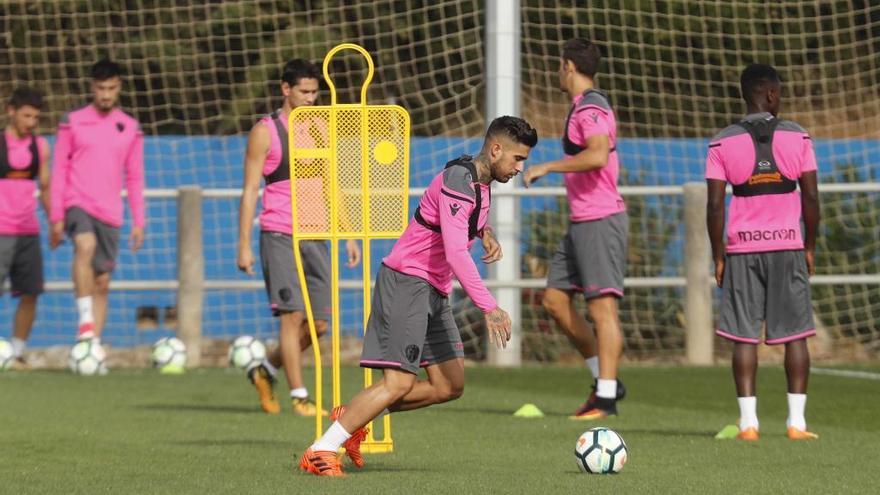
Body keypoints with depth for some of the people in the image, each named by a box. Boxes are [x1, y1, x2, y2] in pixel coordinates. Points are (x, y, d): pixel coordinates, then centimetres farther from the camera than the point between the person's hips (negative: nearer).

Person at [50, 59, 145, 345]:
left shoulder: (130, 128, 10)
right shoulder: (72, 123, 2)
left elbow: (134, 178, 13)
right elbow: (59, 171, 3)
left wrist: (138, 222, 7)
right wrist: (56, 217, -3)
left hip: (110, 214, 3)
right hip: (77, 204, -3)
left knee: (102, 282, 3)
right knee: (86, 245, -34)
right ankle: (85, 320, -33)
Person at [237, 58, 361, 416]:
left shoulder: (321, 129, 13)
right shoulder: (265, 131, -3)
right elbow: (250, 190, -4)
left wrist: (349, 236, 12)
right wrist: (244, 245, -9)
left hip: (316, 236, 6)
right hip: (280, 236, -5)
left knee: (319, 323, 4)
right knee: (293, 316, -9)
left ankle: (266, 372, 24)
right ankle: (299, 397, -4)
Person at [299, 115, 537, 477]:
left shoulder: (481, 182, 11)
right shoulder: (459, 180, -20)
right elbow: (455, 253, -30)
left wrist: (485, 232, 12)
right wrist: (489, 307, -35)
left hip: (434, 291, 10)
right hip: (407, 282, -10)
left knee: (450, 386, 5)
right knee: (399, 382, -15)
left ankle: (352, 417, 14)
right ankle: (320, 452, -8)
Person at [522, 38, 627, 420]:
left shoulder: (590, 109, -14)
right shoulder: (585, 106, 17)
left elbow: (598, 155, -31)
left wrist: (546, 167, -24)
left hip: (600, 222, -11)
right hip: (581, 222, 11)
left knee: (602, 305, -10)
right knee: (555, 300, 11)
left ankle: (606, 397, -10)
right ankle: (605, 380, 14)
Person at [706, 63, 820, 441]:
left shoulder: (723, 143, 0)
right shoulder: (797, 138, 0)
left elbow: (714, 205, -3)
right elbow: (811, 198, -1)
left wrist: (718, 256, 5)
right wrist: (810, 247, 10)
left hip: (742, 247, 0)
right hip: (788, 245, 0)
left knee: (744, 335, 2)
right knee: (795, 334, 5)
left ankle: (748, 421, -3)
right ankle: (796, 420, 2)